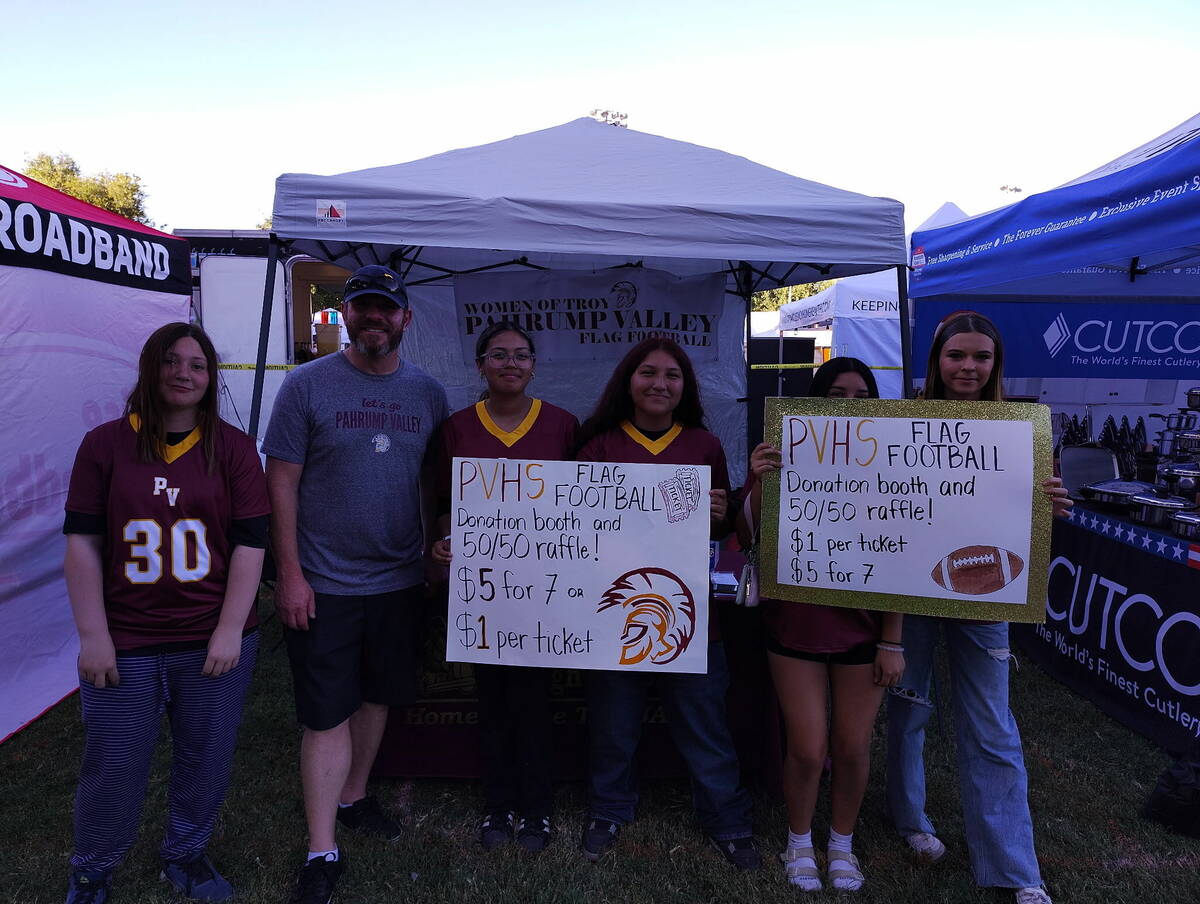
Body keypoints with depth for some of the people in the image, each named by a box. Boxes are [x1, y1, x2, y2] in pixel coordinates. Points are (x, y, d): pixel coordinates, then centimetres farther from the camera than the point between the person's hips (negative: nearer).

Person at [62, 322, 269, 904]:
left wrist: (230, 630, -8)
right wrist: (92, 636, -5)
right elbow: (82, 542, 0)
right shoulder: (104, 445, 1)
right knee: (113, 767, 11)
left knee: (205, 762, 12)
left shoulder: (234, 449, -1)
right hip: (125, 645, 0)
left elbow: (250, 544, -3)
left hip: (214, 643, 1)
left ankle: (185, 856, 38)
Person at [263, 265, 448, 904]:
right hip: (323, 584, -4)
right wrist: (289, 573, -11)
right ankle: (322, 852, 14)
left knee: (378, 698, 18)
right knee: (328, 716, 2)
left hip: (400, 581, 4)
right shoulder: (307, 384, -6)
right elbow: (282, 481, -7)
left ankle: (352, 798, 40)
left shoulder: (428, 393, 4)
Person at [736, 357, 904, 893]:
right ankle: (799, 843, 31)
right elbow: (747, 539, -8)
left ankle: (842, 844, 37)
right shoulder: (785, 459, -5)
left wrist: (893, 643, -4)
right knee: (807, 749, 4)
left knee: (852, 747, 11)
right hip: (795, 627, 0)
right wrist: (758, 482, -25)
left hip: (863, 629, 1)